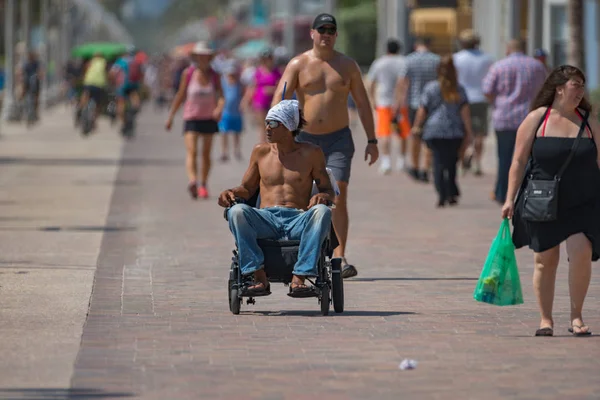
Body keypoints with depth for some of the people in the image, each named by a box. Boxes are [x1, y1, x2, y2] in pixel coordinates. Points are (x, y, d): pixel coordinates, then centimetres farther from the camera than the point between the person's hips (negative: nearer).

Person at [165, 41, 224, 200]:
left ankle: (203, 185, 24)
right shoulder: (188, 74, -4)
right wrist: (171, 116, 7)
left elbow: (221, 96, -6)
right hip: (191, 117, -2)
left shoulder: (214, 76, -1)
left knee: (206, 154, 10)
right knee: (192, 152, -18)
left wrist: (219, 108, -28)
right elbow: (180, 95, 5)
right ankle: (193, 182, -37)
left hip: (209, 118, 2)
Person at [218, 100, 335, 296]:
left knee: (322, 212, -35)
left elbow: (328, 189, 12)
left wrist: (322, 196, -12)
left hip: (298, 221, -1)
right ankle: (259, 276, -35)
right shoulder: (261, 151, 18)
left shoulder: (311, 153, 12)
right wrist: (231, 192, 0)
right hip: (266, 219, 1)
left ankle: (299, 276, -41)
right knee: (237, 211, -31)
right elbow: (247, 188, 23)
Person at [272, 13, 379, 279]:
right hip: (306, 139, 0)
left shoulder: (347, 65, 6)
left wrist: (372, 140, 5)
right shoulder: (298, 65, 1)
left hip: (338, 139, 0)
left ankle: (339, 259, -17)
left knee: (338, 197, -14)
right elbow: (279, 100, -9)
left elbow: (363, 103, 10)